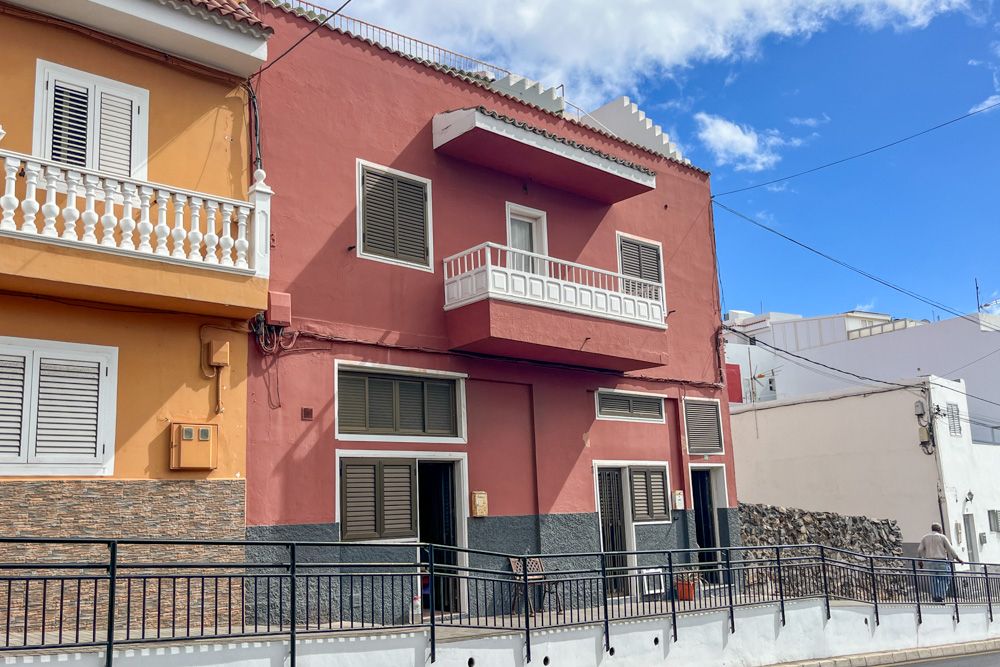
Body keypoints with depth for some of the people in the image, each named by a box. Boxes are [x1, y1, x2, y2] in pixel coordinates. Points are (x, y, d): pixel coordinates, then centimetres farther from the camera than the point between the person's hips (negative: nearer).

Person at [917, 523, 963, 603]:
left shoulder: (925, 538, 13)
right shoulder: (942, 537, 2)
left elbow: (919, 550, 9)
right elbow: (950, 549, 2)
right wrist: (957, 558, 11)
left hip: (930, 561, 4)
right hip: (941, 561, -4)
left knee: (933, 580, 7)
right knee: (943, 580, 0)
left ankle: (936, 597, 3)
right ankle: (941, 597, -10)